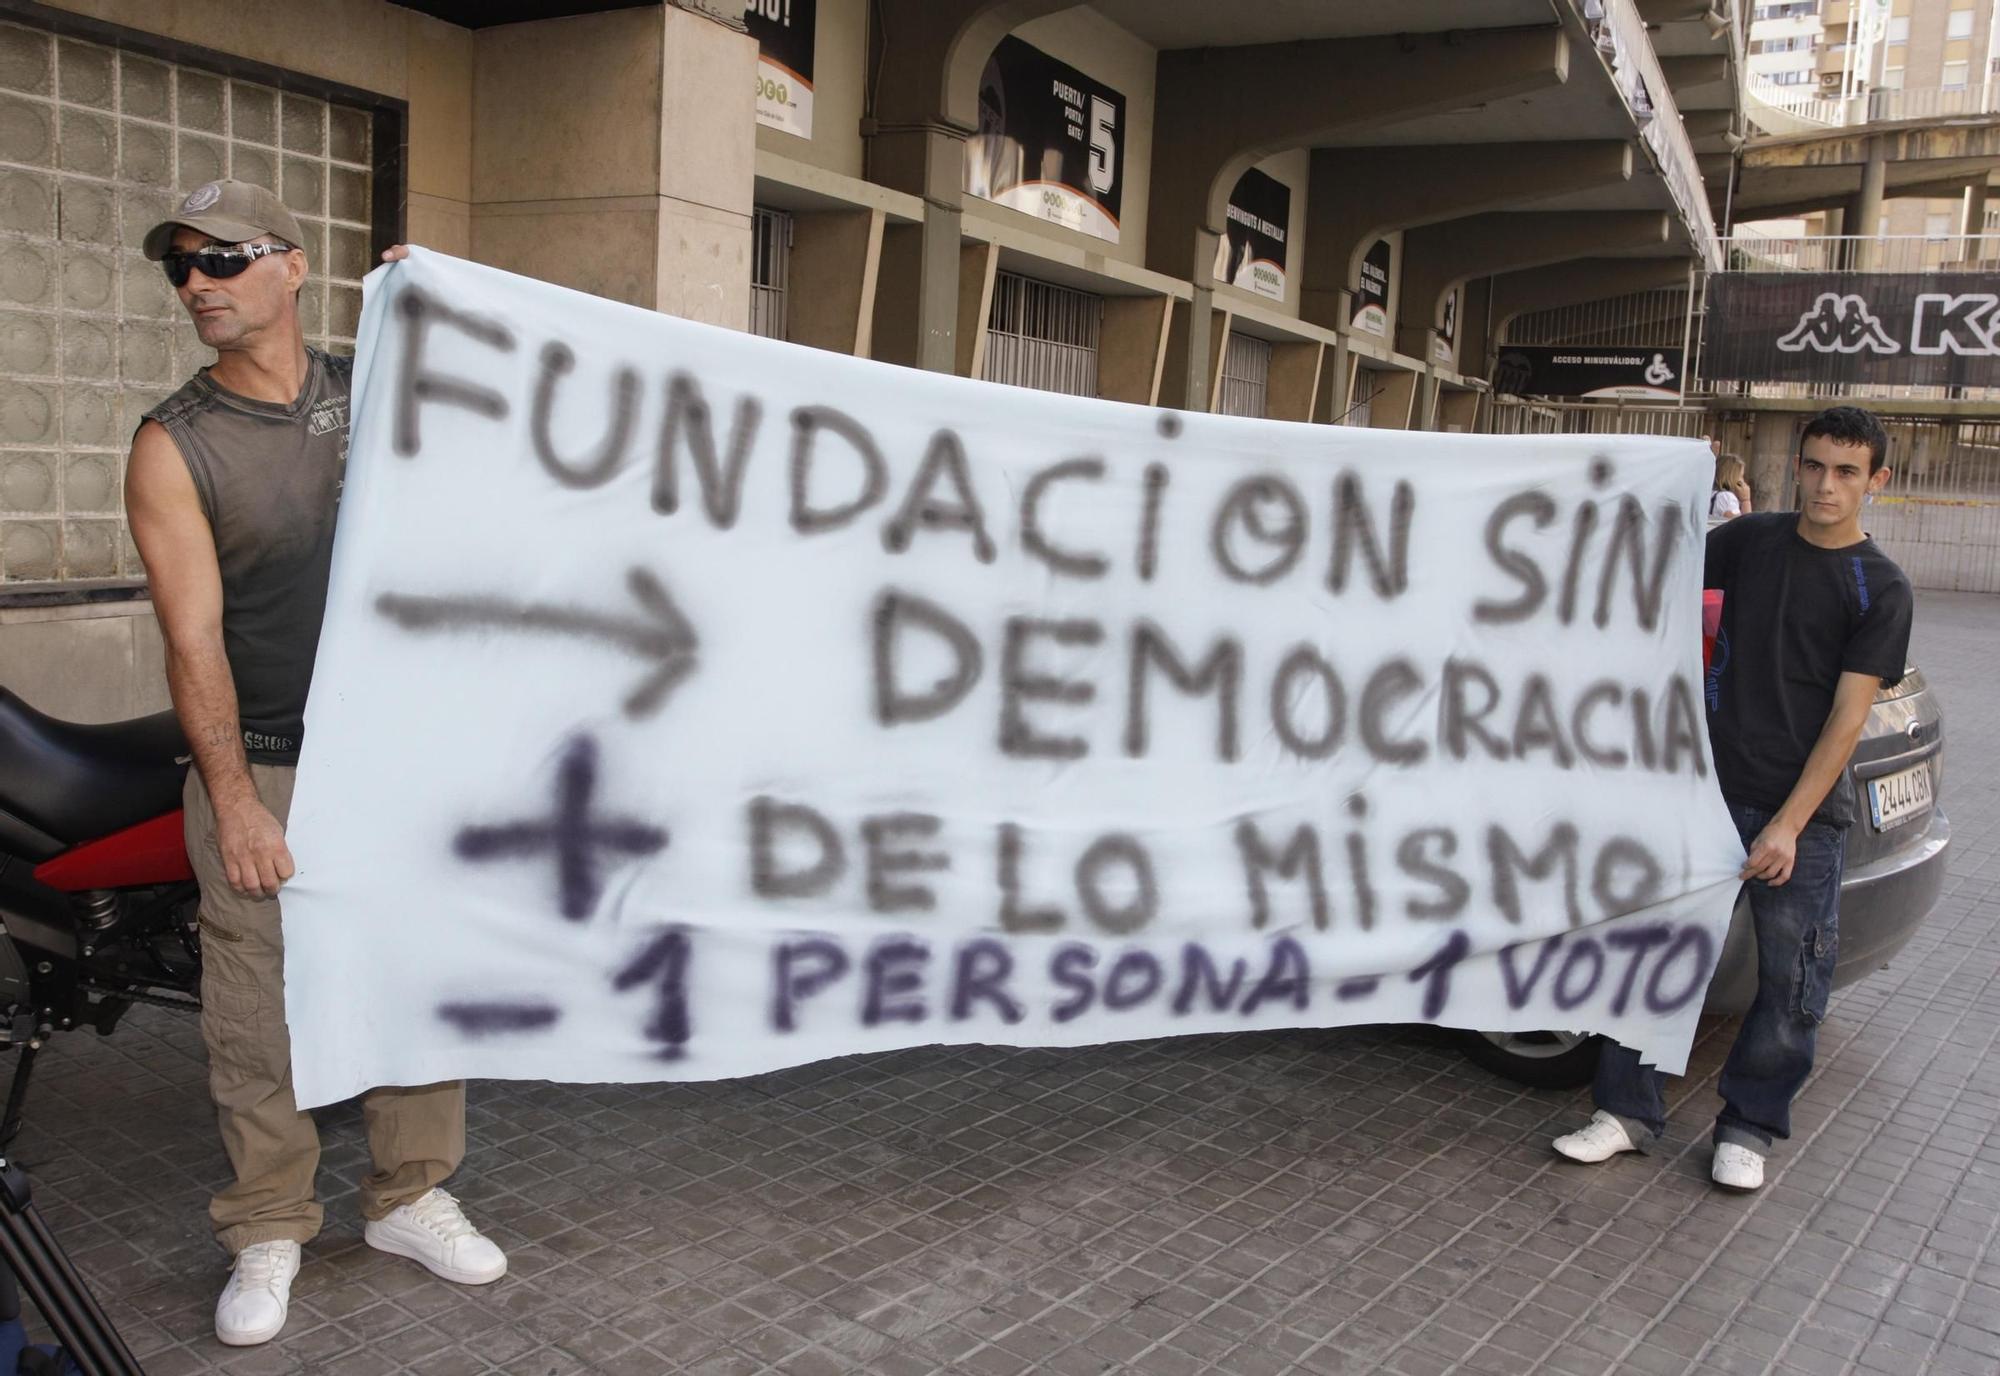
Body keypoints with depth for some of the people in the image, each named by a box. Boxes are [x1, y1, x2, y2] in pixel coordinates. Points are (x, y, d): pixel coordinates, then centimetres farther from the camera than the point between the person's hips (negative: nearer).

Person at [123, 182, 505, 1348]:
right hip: (265, 772, -3)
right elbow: (193, 637, -10)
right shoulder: (174, 446, -4)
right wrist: (234, 797, -17)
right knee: (258, 1013, 3)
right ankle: (270, 1231, 22)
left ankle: (411, 1196, 27)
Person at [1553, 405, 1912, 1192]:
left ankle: (1747, 1127, 21)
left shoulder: (1880, 590, -2)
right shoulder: (1751, 541, 6)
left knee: (1793, 985, 2)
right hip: (1711, 791, 2)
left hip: (1804, 814, -2)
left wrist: (1789, 826, -14)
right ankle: (1629, 1111, 13)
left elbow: (1848, 717, -8)